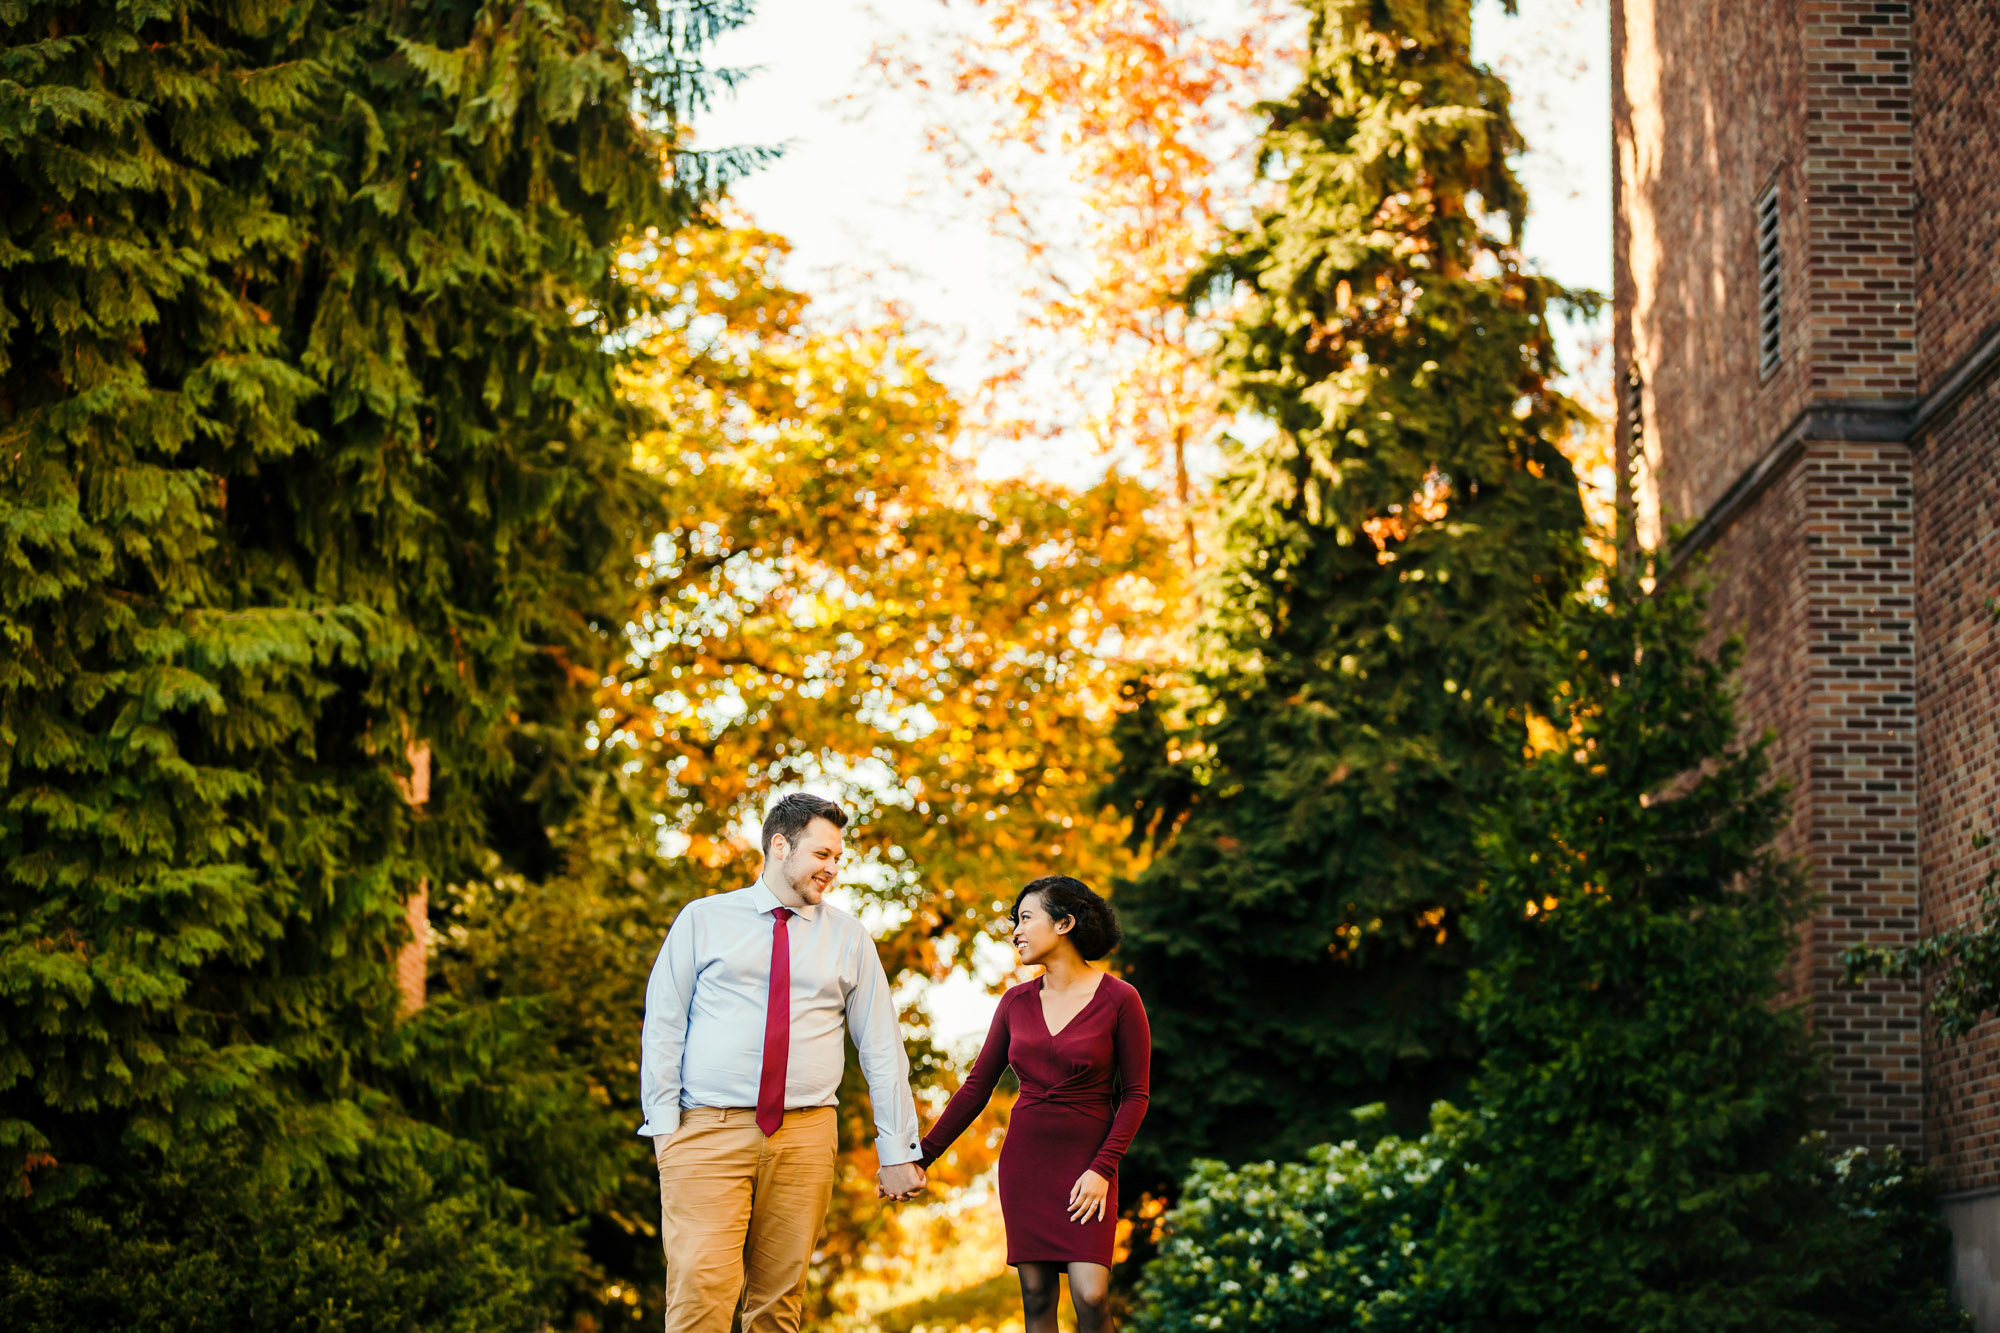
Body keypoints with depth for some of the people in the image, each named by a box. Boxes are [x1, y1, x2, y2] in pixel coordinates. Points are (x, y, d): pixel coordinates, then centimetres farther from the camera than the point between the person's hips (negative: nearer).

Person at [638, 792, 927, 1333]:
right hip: (707, 1131, -2)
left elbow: (882, 1049, 11)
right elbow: (663, 1026, 6)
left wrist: (897, 1151, 7)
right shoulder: (703, 920, 8)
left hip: (804, 1136, 2)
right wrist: (664, 1123, -4)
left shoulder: (847, 938, 12)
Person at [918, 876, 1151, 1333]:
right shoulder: (1017, 1002, 6)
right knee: (1036, 1296, 2)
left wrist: (1102, 1169, -14)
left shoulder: (1119, 1000, -6)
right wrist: (922, 1156, 6)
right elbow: (977, 1086, 10)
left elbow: (1135, 1095, -4)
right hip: (1025, 1160, 4)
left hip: (1087, 1163, -4)